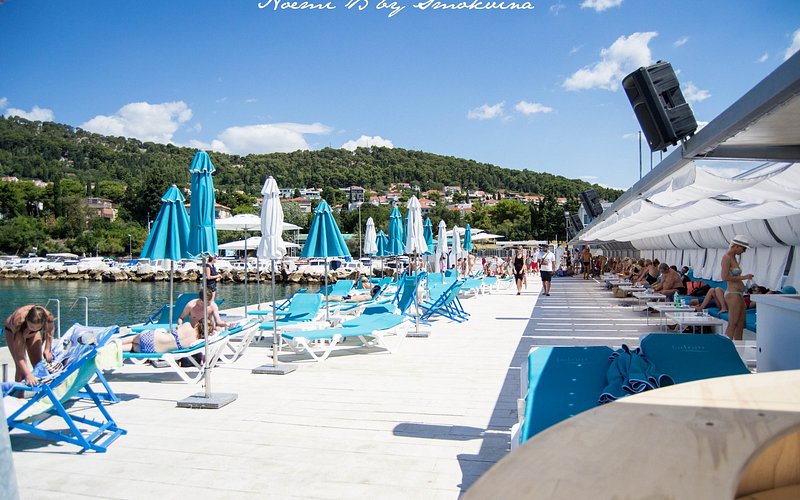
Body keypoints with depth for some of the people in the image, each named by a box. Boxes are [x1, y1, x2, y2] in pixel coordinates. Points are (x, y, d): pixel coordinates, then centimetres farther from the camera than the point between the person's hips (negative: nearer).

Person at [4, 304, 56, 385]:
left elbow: (50, 330, -9)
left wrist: (47, 349, -13)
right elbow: (18, 355, -43)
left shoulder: (48, 318, -38)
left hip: (33, 333, 3)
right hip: (13, 331, -3)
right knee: (21, 369, -13)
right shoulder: (19, 322, -46)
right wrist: (28, 374, -52)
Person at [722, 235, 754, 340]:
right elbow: (725, 277, -22)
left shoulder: (733, 257, 14)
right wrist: (743, 277, -16)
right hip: (733, 294, -10)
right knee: (732, 324, -8)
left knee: (741, 323, 13)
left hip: (739, 294, 10)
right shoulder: (727, 257, -14)